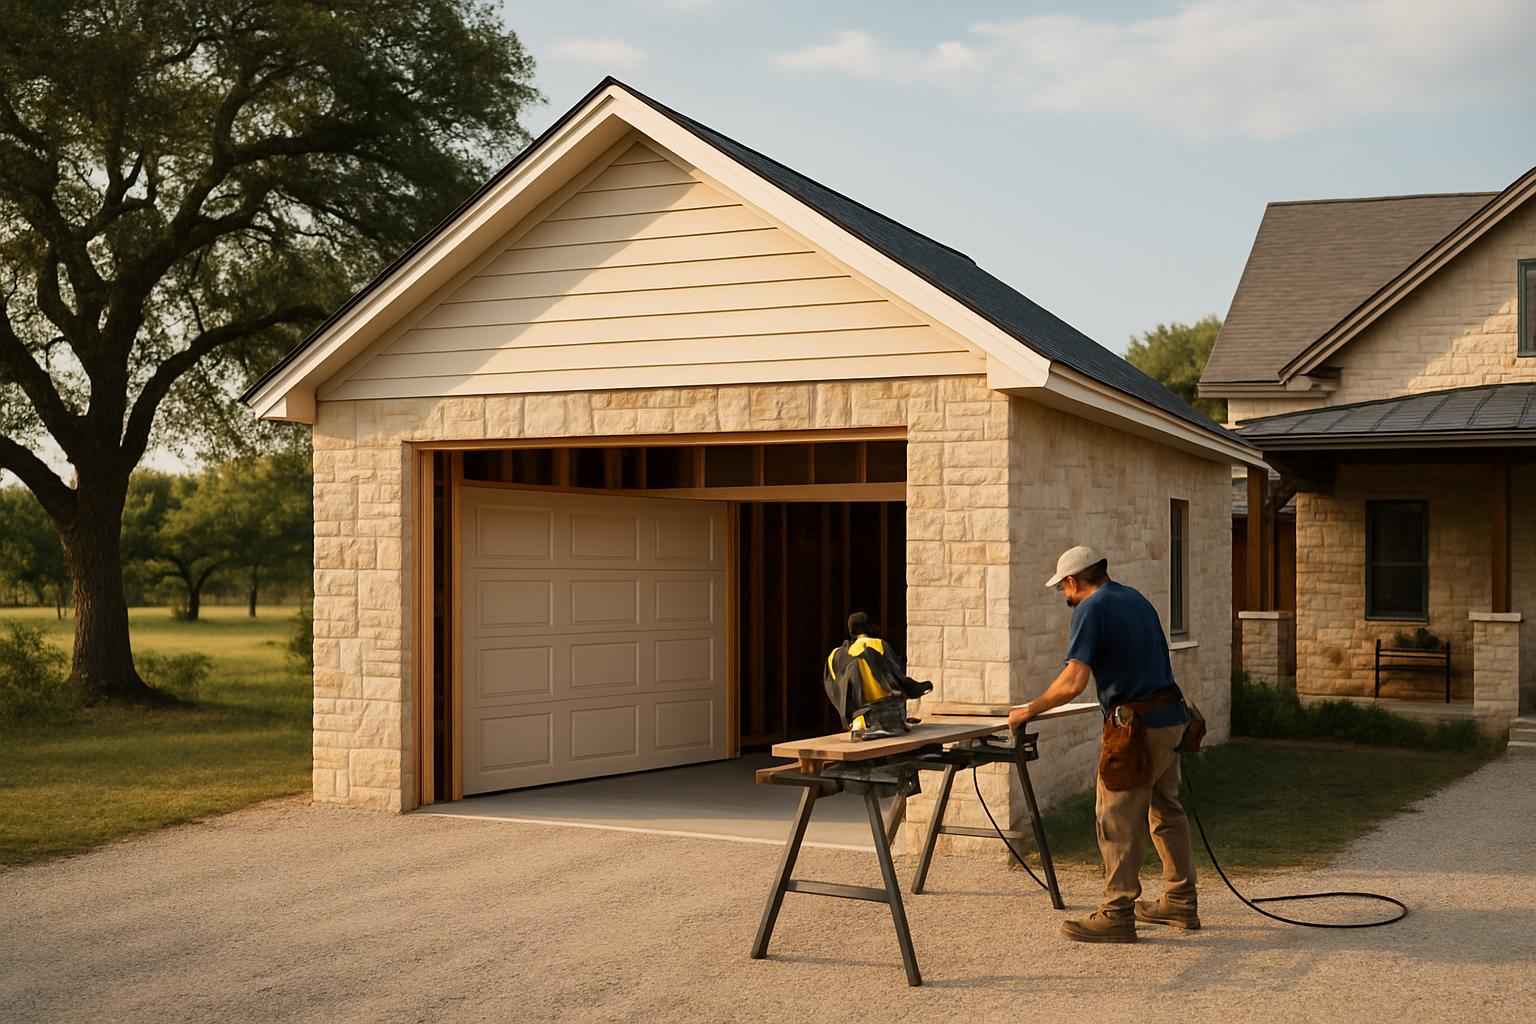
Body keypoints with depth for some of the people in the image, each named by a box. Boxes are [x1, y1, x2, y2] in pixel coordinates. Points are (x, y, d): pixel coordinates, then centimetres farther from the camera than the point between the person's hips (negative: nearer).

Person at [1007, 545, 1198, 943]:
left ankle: (1116, 914, 1)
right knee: (1166, 811, 18)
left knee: (1118, 821, -3)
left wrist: (1029, 710, -10)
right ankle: (1180, 902, 27)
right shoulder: (1137, 600, 15)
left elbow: (1073, 681, -20)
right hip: (1170, 717, 9)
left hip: (1135, 727, -9)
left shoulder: (1091, 610, -11)